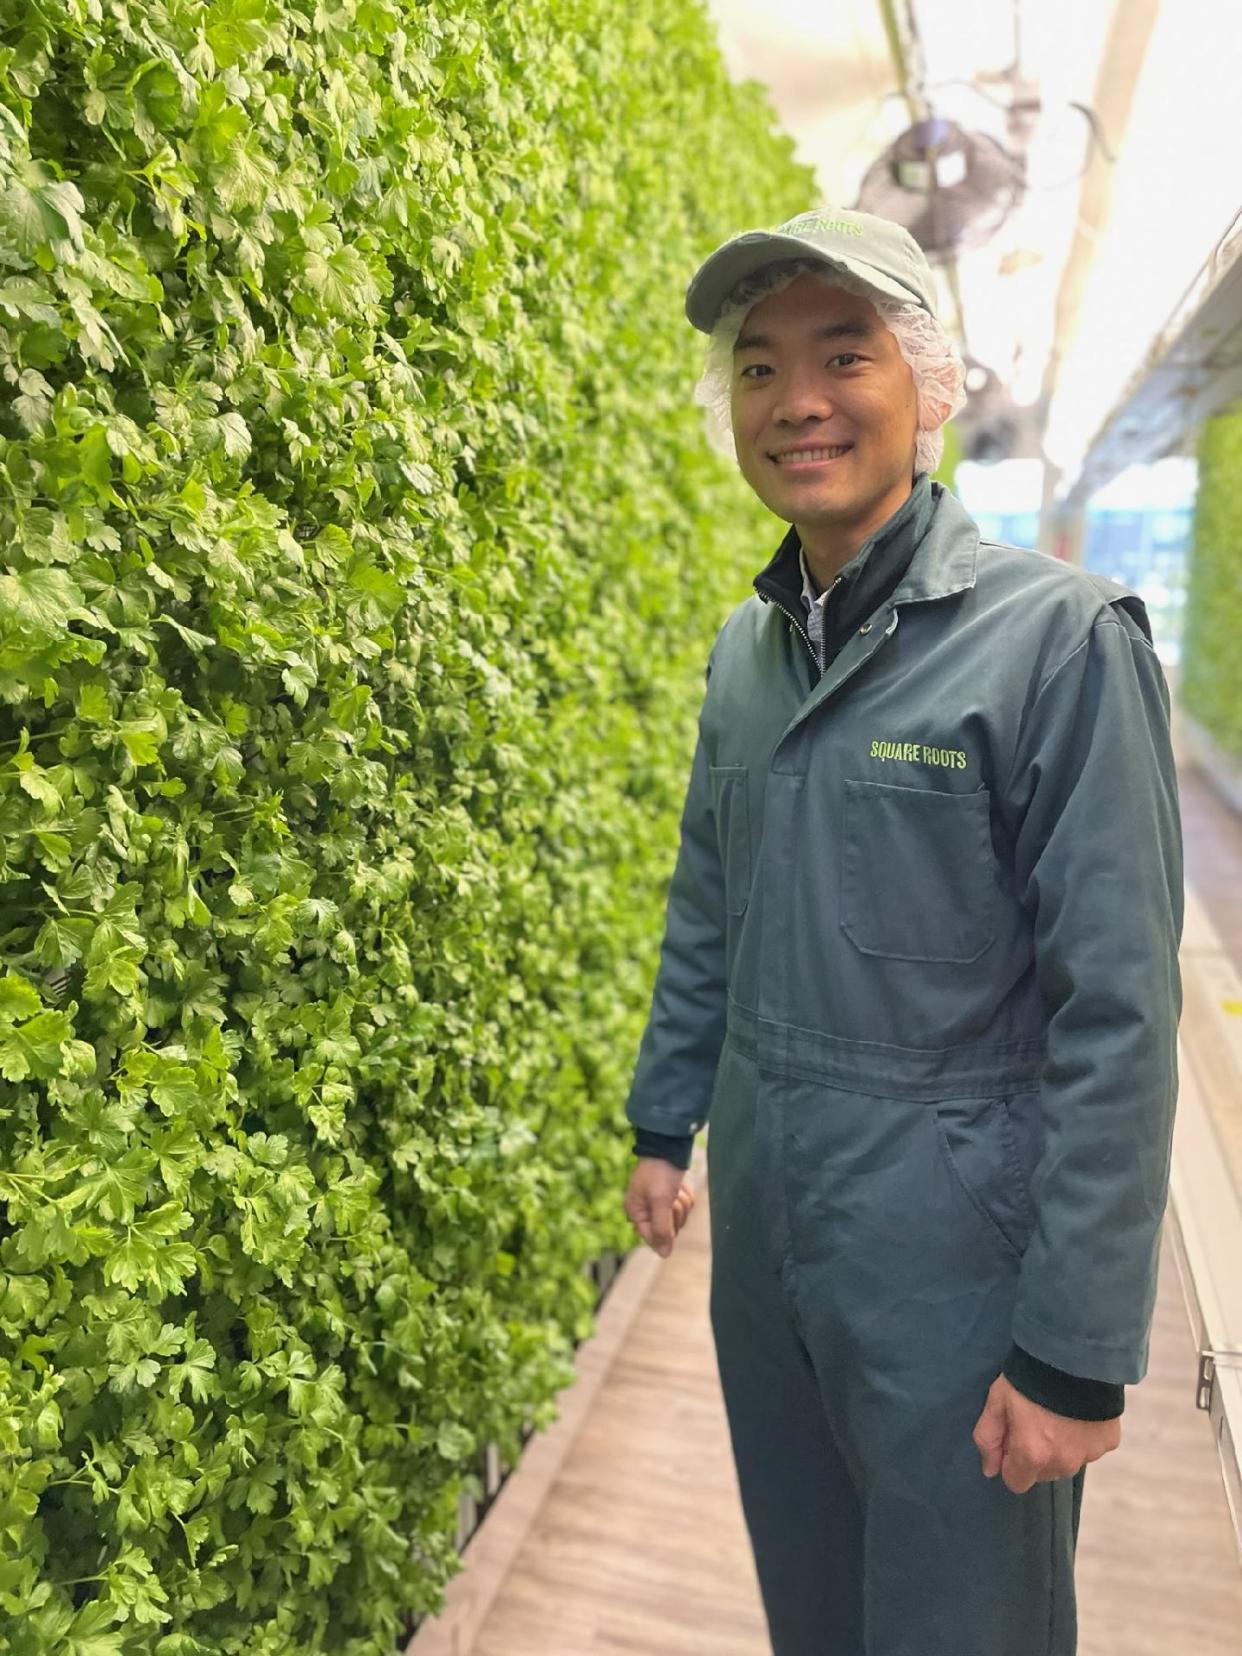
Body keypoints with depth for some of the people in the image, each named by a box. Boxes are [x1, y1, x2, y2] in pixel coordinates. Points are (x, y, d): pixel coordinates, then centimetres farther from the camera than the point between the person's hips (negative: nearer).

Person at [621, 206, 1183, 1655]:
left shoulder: (1059, 640, -16)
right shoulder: (745, 647, 4)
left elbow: (1115, 1021, -17)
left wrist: (1080, 1351, -15)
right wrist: (663, 1122, 13)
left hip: (953, 1249, -5)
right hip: (761, 1221, 6)